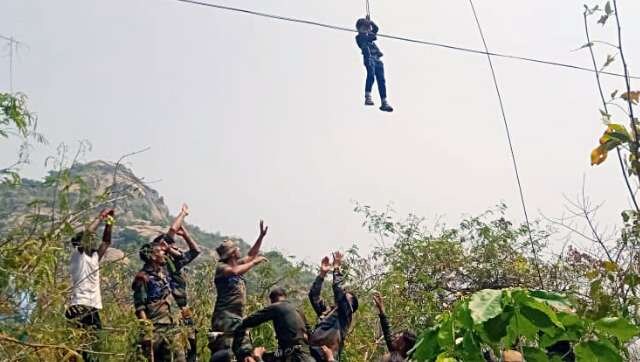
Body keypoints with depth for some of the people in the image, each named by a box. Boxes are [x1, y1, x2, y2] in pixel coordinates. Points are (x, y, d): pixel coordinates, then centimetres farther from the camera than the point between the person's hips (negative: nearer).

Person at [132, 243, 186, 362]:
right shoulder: (143, 277, -12)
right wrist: (146, 332, -22)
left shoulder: (162, 271, 10)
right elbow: (140, 307, -16)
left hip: (171, 326, 7)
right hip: (155, 329, -7)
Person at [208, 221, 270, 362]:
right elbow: (235, 272, -26)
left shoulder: (238, 264, 17)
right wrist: (254, 262, -15)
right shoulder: (221, 267, -6)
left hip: (238, 318, 9)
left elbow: (251, 255, 26)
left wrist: (261, 236, 18)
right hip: (224, 317, -9)